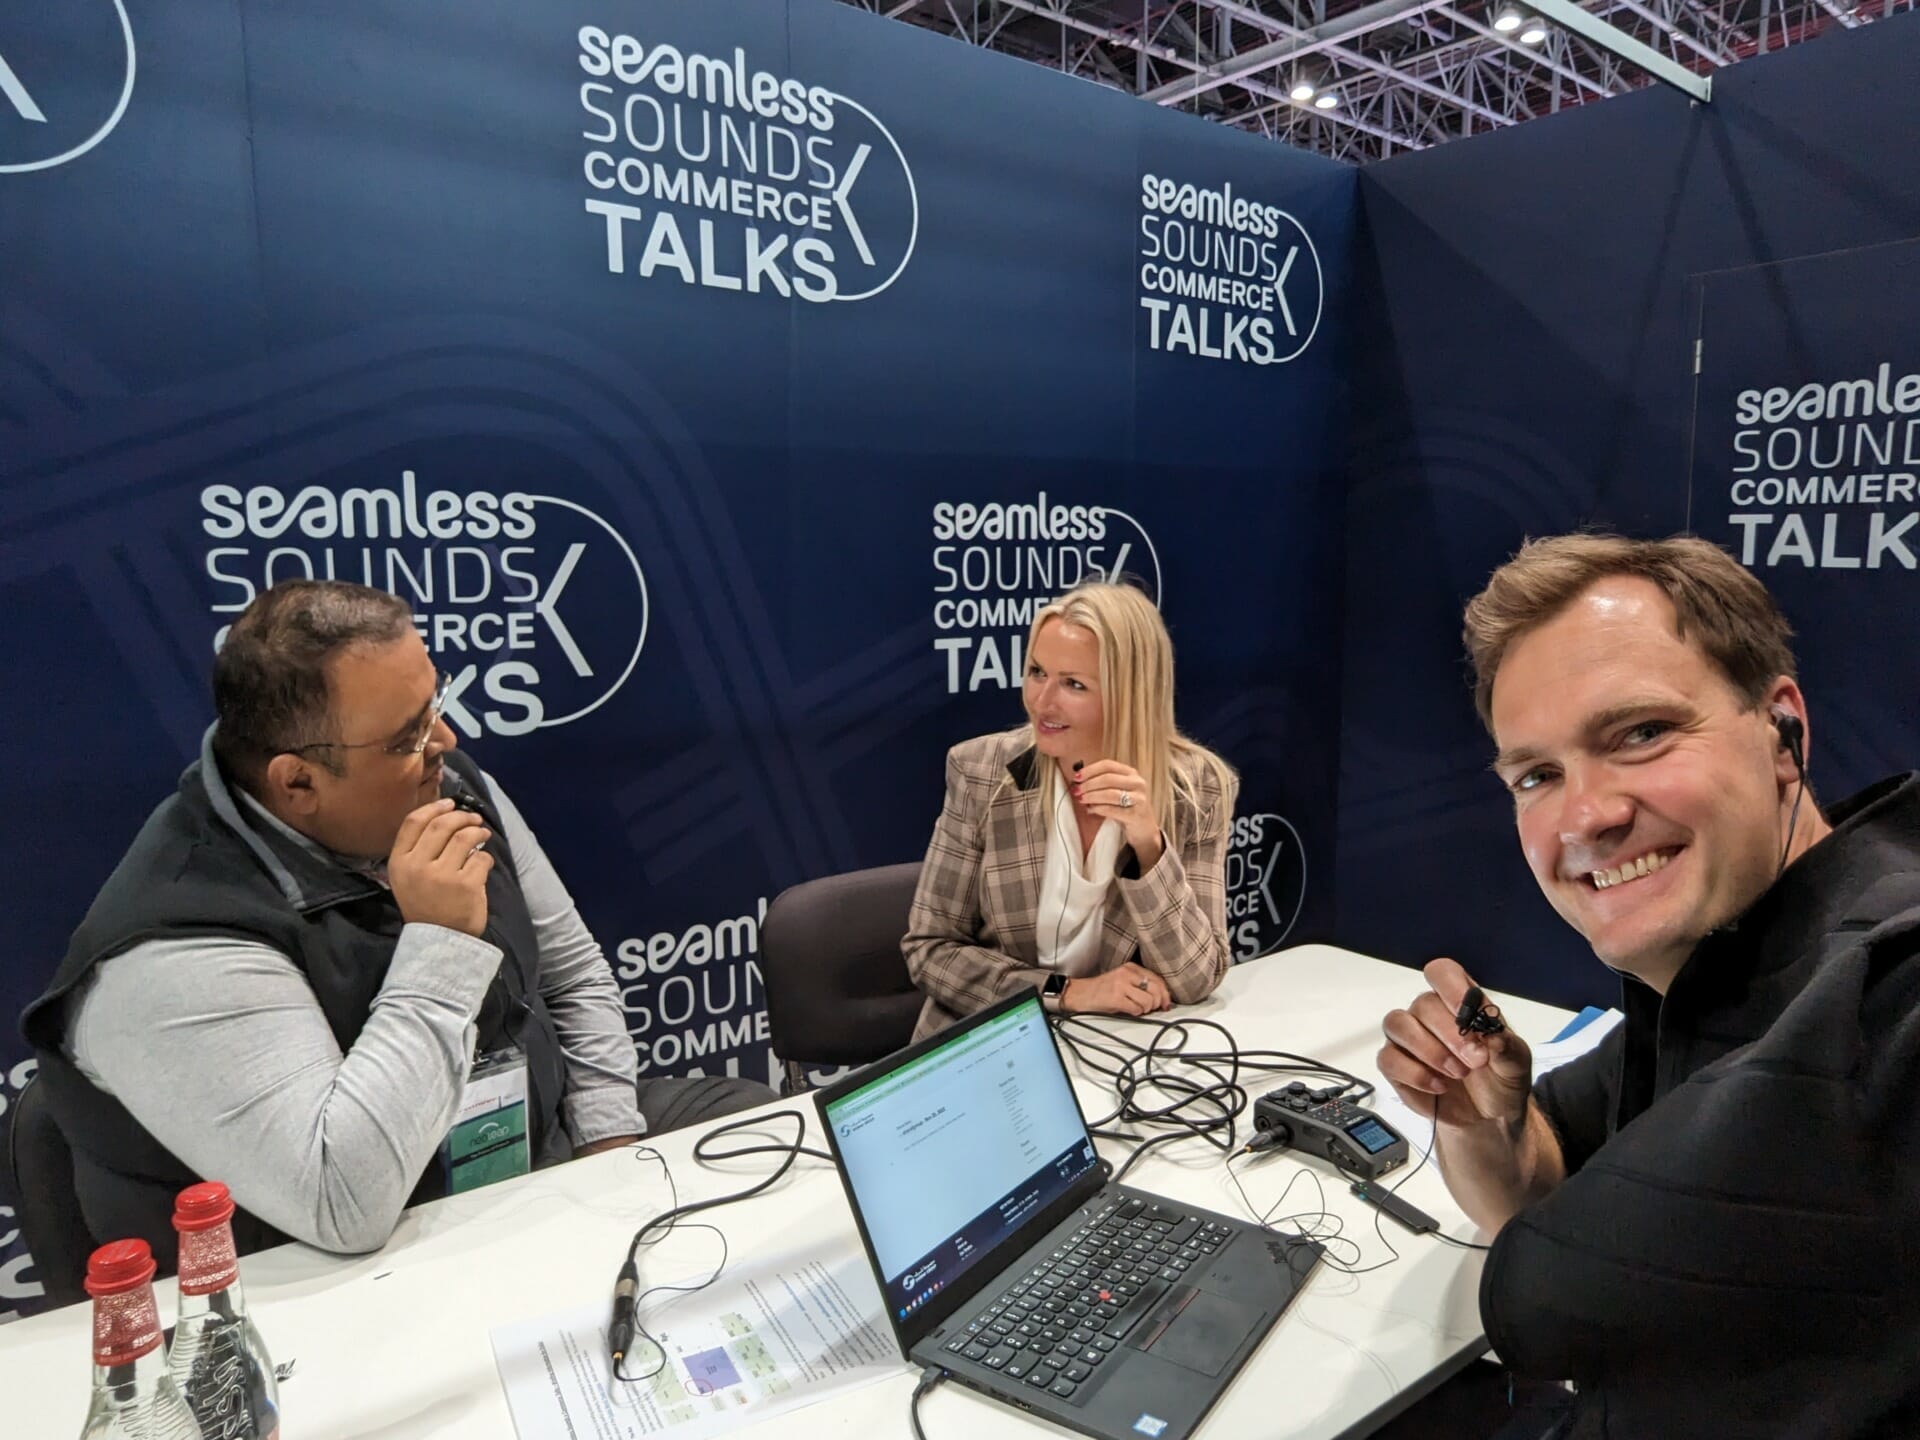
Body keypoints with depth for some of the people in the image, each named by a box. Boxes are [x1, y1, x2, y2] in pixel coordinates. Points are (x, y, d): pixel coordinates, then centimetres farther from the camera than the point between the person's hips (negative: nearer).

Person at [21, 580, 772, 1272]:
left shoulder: (451, 788, -6)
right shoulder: (180, 951, -29)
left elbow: (573, 972, 5)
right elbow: (346, 1207, -36)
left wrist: (611, 1142, -4)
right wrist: (440, 944, -33)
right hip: (367, 1280, -6)